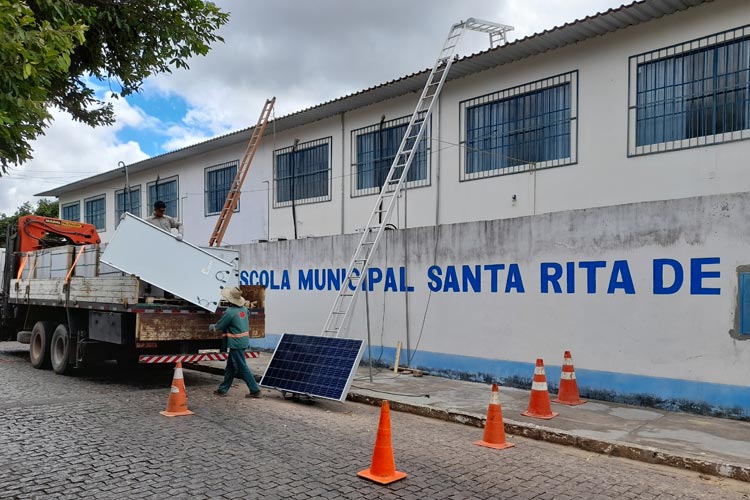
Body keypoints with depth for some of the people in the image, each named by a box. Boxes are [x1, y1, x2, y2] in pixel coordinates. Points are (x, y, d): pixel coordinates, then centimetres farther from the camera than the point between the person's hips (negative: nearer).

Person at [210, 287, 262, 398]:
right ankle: (223, 389, 26)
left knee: (242, 368, -3)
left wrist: (211, 327, 15)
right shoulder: (244, 309, 6)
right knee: (230, 366, 17)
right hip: (244, 340, 9)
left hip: (236, 343, -9)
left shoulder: (229, 312, -19)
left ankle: (255, 390, -1)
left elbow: (219, 327, -9)